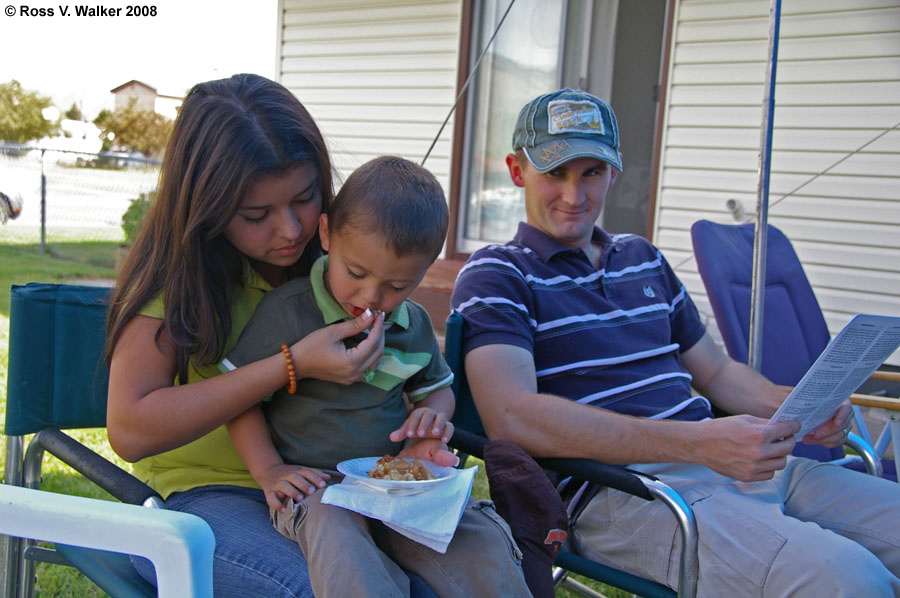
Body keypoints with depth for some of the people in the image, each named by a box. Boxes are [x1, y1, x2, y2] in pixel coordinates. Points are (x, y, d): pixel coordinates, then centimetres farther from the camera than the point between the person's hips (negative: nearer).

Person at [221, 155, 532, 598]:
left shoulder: (414, 324, 10)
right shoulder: (287, 312, -6)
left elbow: (436, 386, 26)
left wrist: (432, 414, 2)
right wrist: (269, 471, -11)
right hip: (313, 484, -4)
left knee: (481, 539, -17)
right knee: (334, 531, -38)